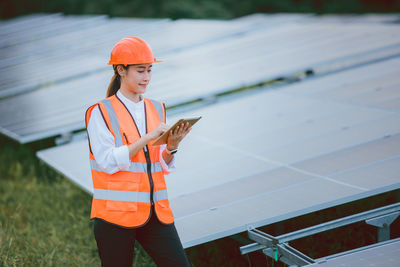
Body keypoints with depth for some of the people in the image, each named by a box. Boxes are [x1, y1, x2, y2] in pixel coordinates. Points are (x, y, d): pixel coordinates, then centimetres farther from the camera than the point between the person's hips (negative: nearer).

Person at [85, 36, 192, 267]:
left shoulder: (157, 109, 12)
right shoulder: (100, 113, -4)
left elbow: (164, 167, 11)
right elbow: (107, 161, -14)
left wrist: (171, 146, -9)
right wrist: (147, 138, -18)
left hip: (155, 211, 4)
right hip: (115, 213, -4)